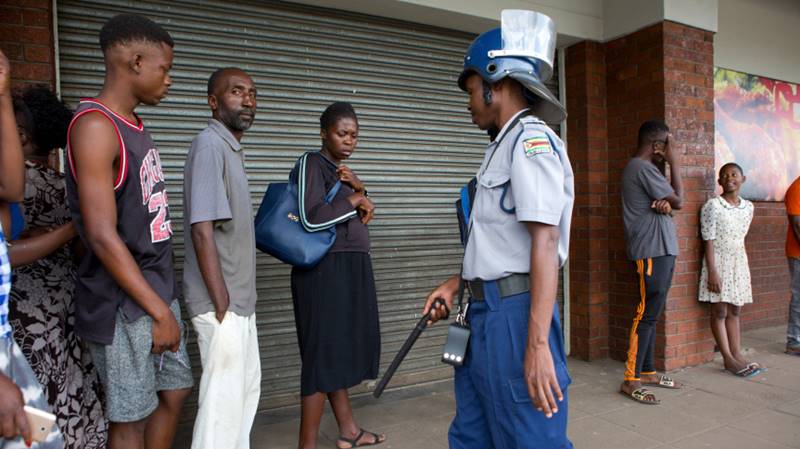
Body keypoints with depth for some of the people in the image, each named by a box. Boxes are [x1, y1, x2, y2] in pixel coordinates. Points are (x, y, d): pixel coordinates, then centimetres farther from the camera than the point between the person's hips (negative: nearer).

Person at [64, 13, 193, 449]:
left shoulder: (134, 126, 10)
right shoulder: (95, 125, -17)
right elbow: (103, 237, -22)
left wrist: (164, 301, 12)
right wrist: (159, 311, -18)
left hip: (156, 291, 9)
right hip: (123, 305, -8)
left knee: (175, 390, 19)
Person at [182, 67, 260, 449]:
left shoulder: (231, 147, 12)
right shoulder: (209, 145, -16)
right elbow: (202, 231, -22)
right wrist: (221, 303, -20)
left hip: (239, 298, 10)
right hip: (222, 302, -10)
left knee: (247, 385, 21)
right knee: (224, 396, 1)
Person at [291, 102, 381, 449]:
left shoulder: (340, 170, 17)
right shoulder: (313, 164, -9)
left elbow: (362, 217, 17)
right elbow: (311, 218, -22)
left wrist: (359, 188, -2)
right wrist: (353, 200, -10)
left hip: (350, 269, 9)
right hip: (325, 270, -9)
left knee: (341, 348, 15)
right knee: (323, 351, -4)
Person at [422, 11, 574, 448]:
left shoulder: (531, 139, -12)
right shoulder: (504, 145, 17)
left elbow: (544, 242, -21)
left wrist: (537, 344, -24)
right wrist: (456, 283, 22)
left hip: (513, 313, -9)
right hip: (485, 313, 10)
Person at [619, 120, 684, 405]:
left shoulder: (642, 168, 18)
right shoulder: (643, 168, -13)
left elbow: (669, 202, 14)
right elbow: (678, 201, -9)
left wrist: (664, 203, -11)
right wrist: (674, 164, -1)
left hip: (661, 251, 10)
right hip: (652, 253, -10)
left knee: (652, 314, 13)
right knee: (647, 315, -8)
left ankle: (647, 371, 22)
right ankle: (631, 380, -4)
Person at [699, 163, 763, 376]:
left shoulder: (748, 207, 7)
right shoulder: (712, 206, -11)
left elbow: (740, 237, 14)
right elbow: (708, 240, -13)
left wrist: (739, 261, 9)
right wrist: (712, 272, -17)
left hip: (738, 262, 6)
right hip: (718, 261, -6)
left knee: (734, 312, 9)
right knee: (719, 312, -1)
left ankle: (737, 354, 13)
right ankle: (728, 358, 3)